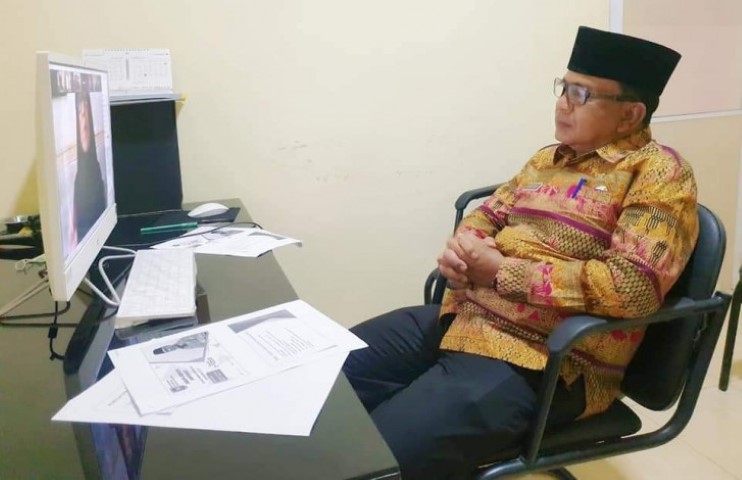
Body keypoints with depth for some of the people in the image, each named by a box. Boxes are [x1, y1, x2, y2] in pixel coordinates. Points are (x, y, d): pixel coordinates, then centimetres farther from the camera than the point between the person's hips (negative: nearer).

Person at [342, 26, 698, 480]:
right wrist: (461, 246, -2)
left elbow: (633, 285, -19)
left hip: (542, 360, -8)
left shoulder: (658, 172, -7)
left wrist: (502, 270, -16)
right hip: (464, 316, 8)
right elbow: (488, 213, 24)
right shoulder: (549, 158, 17)